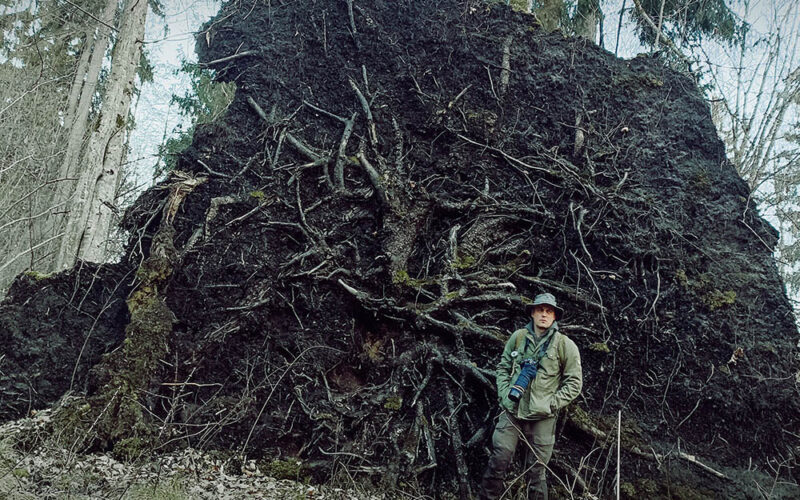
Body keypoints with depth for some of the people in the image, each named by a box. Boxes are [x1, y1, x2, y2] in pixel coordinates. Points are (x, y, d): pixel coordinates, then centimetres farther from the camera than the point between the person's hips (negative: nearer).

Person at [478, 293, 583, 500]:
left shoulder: (565, 345, -3)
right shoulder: (518, 337, 4)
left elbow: (574, 382, -1)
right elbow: (503, 367, 14)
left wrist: (551, 404, -8)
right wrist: (504, 395, 2)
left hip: (542, 418, -2)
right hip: (511, 411, 2)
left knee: (537, 471, 6)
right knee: (498, 461, 0)